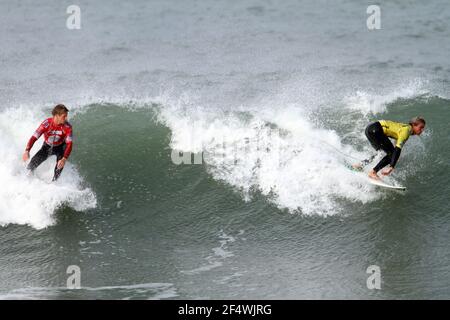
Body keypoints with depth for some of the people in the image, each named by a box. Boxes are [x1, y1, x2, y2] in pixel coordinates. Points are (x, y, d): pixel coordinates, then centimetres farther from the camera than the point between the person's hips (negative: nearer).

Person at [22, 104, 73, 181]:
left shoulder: (67, 127, -29)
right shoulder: (47, 123, -31)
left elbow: (69, 144, -34)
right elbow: (34, 137, -32)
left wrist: (64, 159, -50)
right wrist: (27, 151, -47)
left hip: (60, 147, 0)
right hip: (47, 147, 0)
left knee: (60, 164, -29)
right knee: (34, 162, -15)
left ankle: (54, 181, -13)